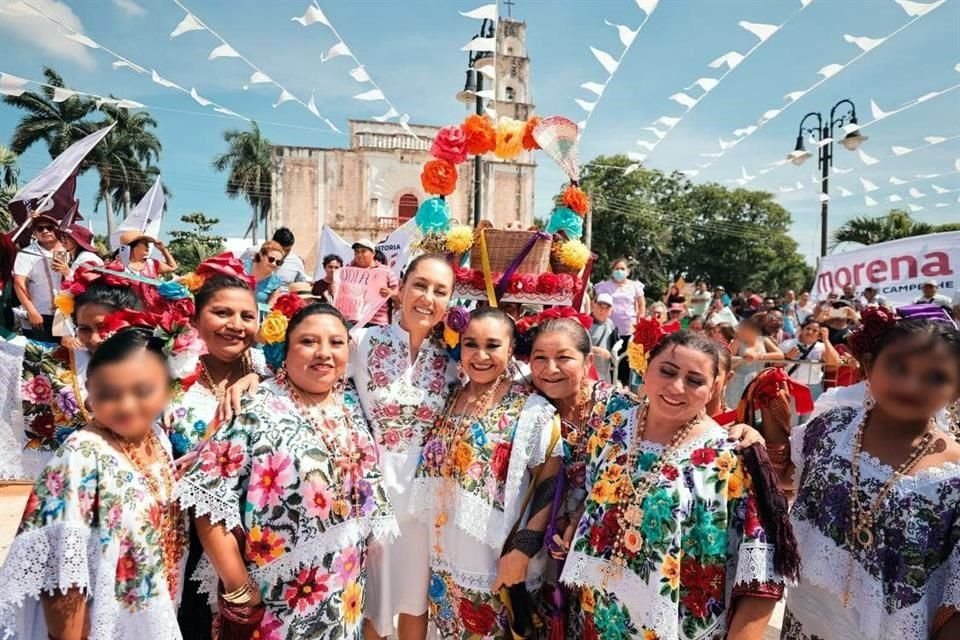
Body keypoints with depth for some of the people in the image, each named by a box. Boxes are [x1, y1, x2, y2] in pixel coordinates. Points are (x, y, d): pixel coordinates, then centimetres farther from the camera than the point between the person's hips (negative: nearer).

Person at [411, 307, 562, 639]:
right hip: (443, 558, 5)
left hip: (496, 562, -5)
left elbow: (549, 487, -13)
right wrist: (429, 543, 8)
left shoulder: (532, 410, -12)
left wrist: (523, 550, -17)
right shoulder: (448, 400, 2)